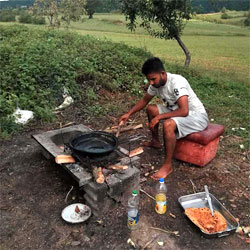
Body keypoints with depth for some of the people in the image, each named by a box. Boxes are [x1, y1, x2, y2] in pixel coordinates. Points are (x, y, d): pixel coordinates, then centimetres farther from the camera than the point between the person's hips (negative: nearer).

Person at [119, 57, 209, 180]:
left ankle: (168, 165, -20)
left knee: (168, 124, -35)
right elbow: (144, 100, 11)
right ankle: (155, 141, 25)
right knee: (150, 109, 8)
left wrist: (159, 117, -29)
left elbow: (184, 111, -37)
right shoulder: (156, 83, -5)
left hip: (197, 115, -8)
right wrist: (129, 114, 0)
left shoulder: (177, 82, -30)